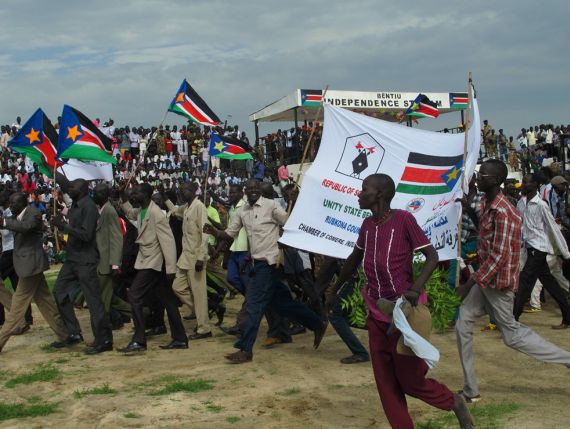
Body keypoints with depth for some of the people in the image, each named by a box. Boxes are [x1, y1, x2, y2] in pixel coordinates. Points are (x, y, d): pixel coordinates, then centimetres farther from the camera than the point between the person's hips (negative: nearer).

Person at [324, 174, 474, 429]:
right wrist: (334, 291, 29)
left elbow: (432, 257, -14)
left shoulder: (404, 219, -15)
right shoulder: (367, 225, 4)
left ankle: (454, 402, 26)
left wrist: (415, 289, -29)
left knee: (409, 380, 1)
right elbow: (353, 260, 20)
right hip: (377, 313, 7)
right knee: (386, 382, 8)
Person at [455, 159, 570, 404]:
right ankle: (470, 390, 16)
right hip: (486, 279, 9)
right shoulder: (486, 204, 7)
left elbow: (499, 256, -25)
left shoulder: (502, 213, -23)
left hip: (499, 282, -9)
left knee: (512, 335, 3)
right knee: (463, 326, 8)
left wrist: (470, 283, -22)